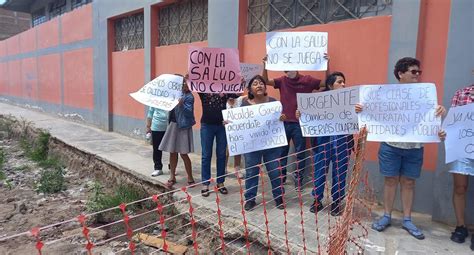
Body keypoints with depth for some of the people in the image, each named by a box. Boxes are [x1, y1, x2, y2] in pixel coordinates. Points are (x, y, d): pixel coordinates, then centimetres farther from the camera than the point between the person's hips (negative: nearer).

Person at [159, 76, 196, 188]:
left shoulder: (189, 97, -9)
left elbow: (189, 111, -19)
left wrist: (181, 104, -34)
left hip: (183, 127, -6)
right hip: (173, 124, 7)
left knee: (183, 153, -3)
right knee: (172, 152, 11)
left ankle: (190, 178, 11)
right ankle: (172, 177, 23)